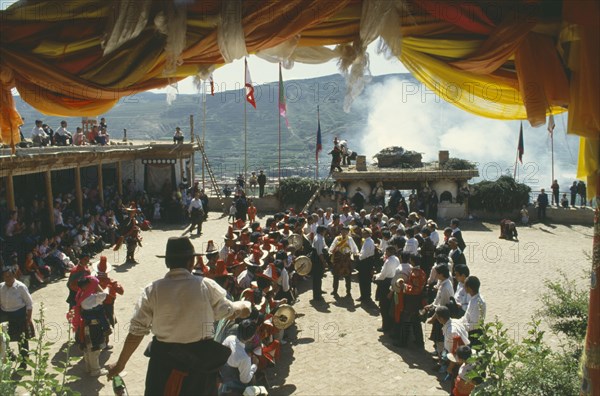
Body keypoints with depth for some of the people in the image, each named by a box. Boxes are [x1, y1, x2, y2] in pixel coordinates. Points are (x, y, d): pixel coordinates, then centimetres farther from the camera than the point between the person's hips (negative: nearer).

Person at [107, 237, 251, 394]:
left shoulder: (152, 290, -10)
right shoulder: (207, 286, -12)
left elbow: (136, 331, -5)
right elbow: (230, 312, 4)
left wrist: (120, 364, 8)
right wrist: (244, 306, 27)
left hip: (164, 360, 1)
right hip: (201, 359, 0)